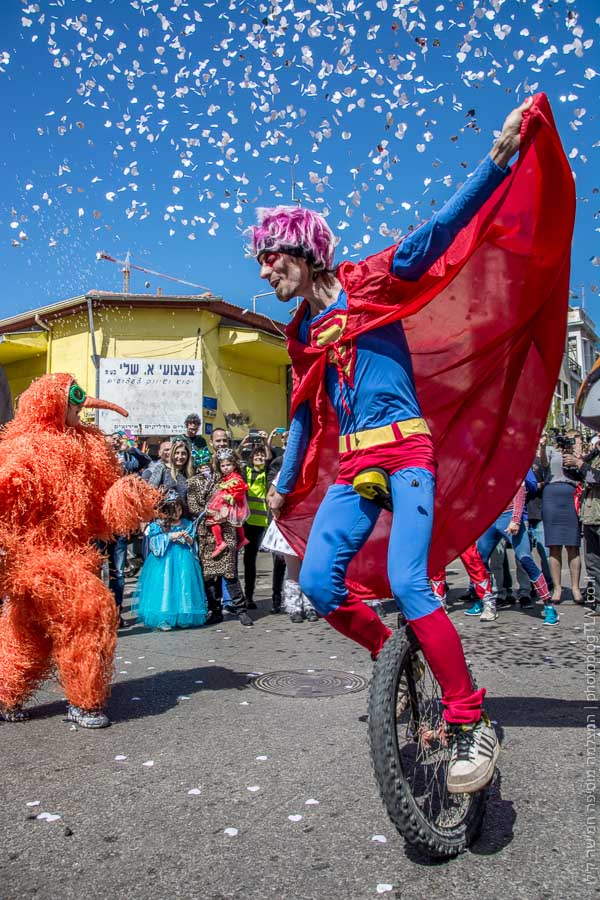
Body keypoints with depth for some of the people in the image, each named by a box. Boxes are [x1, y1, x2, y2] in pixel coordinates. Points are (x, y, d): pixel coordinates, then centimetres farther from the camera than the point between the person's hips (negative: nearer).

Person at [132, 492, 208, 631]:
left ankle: (183, 617, 4)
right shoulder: (158, 524, 2)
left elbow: (192, 543, 9)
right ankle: (162, 619, -7)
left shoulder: (187, 524, 8)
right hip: (164, 559, -2)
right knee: (164, 586, -8)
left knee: (183, 586, -3)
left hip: (183, 559, 2)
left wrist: (188, 538, -13)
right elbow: (154, 541, -7)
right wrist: (171, 536, -13)